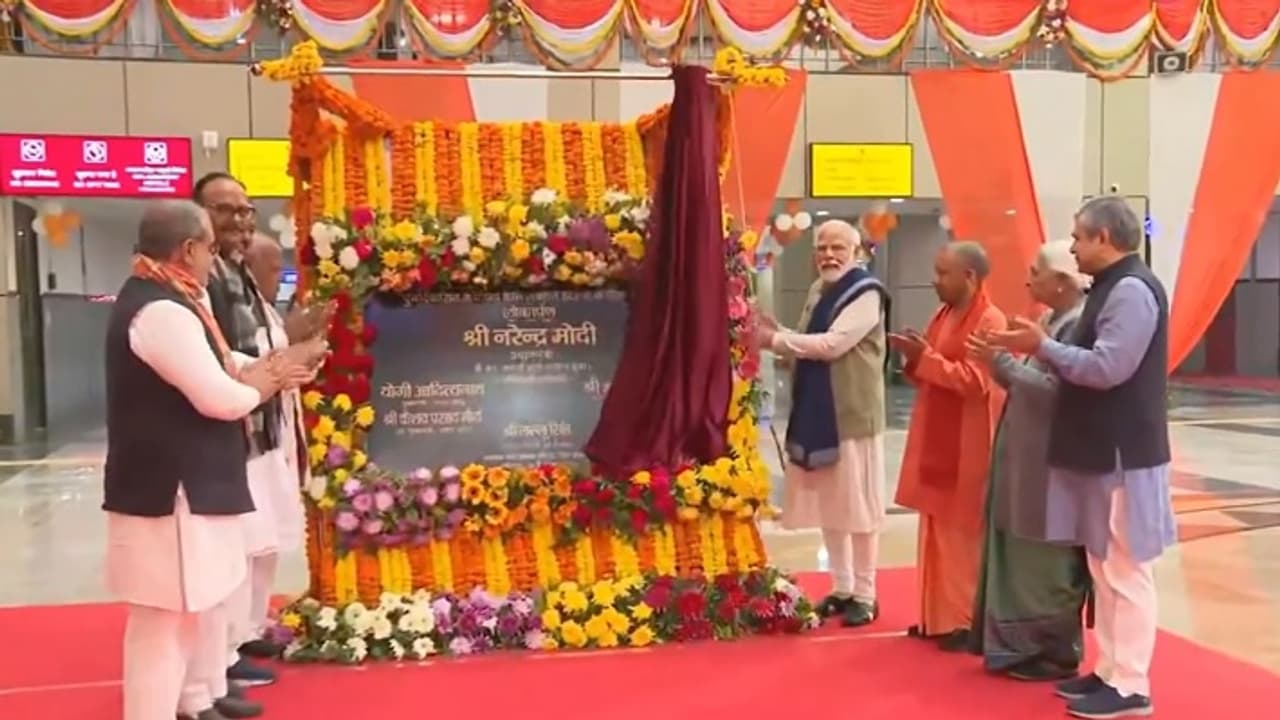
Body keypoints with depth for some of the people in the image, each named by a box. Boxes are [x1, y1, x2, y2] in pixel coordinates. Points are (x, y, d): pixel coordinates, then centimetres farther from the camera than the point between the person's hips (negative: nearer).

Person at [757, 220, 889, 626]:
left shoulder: (866, 294, -12)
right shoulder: (819, 291, 14)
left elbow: (831, 345, -22)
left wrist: (776, 340, -17)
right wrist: (779, 337, -1)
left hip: (853, 415, -8)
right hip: (818, 413, 8)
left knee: (856, 505, 0)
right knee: (828, 506, 12)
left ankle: (864, 595, 11)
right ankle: (842, 588, 24)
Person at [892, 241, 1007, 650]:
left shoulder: (990, 322, -14)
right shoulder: (943, 317, 13)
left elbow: (975, 382, -22)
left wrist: (925, 357, -20)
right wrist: (914, 358, -3)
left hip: (967, 449, -8)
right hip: (937, 442, 9)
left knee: (964, 535, -1)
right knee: (937, 533, 12)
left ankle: (970, 622, 9)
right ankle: (940, 616, 21)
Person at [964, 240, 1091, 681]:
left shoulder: (1079, 324, -18)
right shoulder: (1054, 319, 14)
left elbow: (1054, 391, -25)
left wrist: (1002, 362, -18)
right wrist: (1001, 363, 1)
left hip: (1052, 465, -10)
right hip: (1030, 460, 10)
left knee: (1050, 564, 1)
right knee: (1026, 560, 15)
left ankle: (1056, 654, 13)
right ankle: (1028, 645, 25)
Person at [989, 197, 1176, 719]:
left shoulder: (1133, 289, -16)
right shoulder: (1112, 288, 15)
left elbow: (1107, 368, -24)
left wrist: (1043, 346, -18)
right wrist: (1042, 349, 5)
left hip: (1123, 456, -10)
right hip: (1102, 452, 10)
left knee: (1126, 572, -2)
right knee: (1105, 570, 15)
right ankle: (1110, 671, 24)